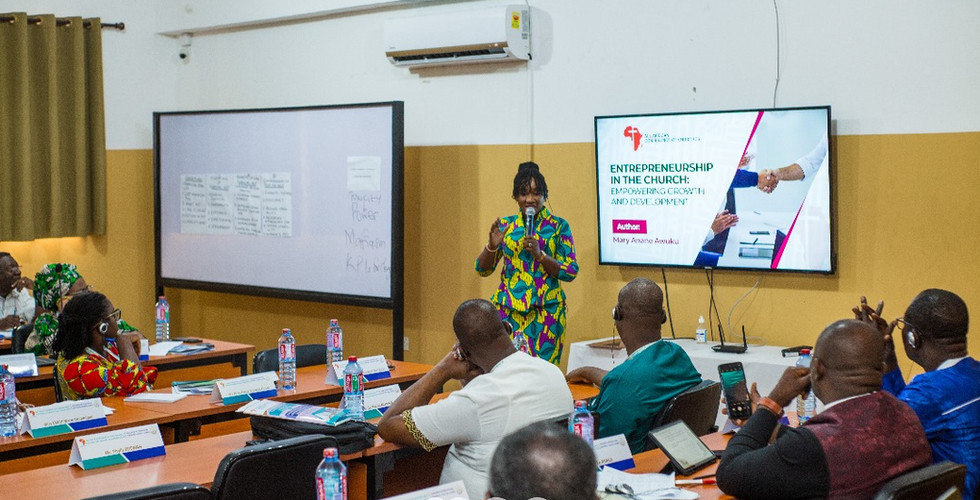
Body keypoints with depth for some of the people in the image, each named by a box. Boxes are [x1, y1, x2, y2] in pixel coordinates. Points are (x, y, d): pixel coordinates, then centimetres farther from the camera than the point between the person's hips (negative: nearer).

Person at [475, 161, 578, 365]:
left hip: (546, 311, -2)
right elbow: (482, 269, 10)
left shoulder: (558, 226, 3)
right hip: (507, 309, 2)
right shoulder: (505, 225, 10)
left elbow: (571, 272, -2)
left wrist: (539, 254, -15)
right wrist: (492, 245, -9)